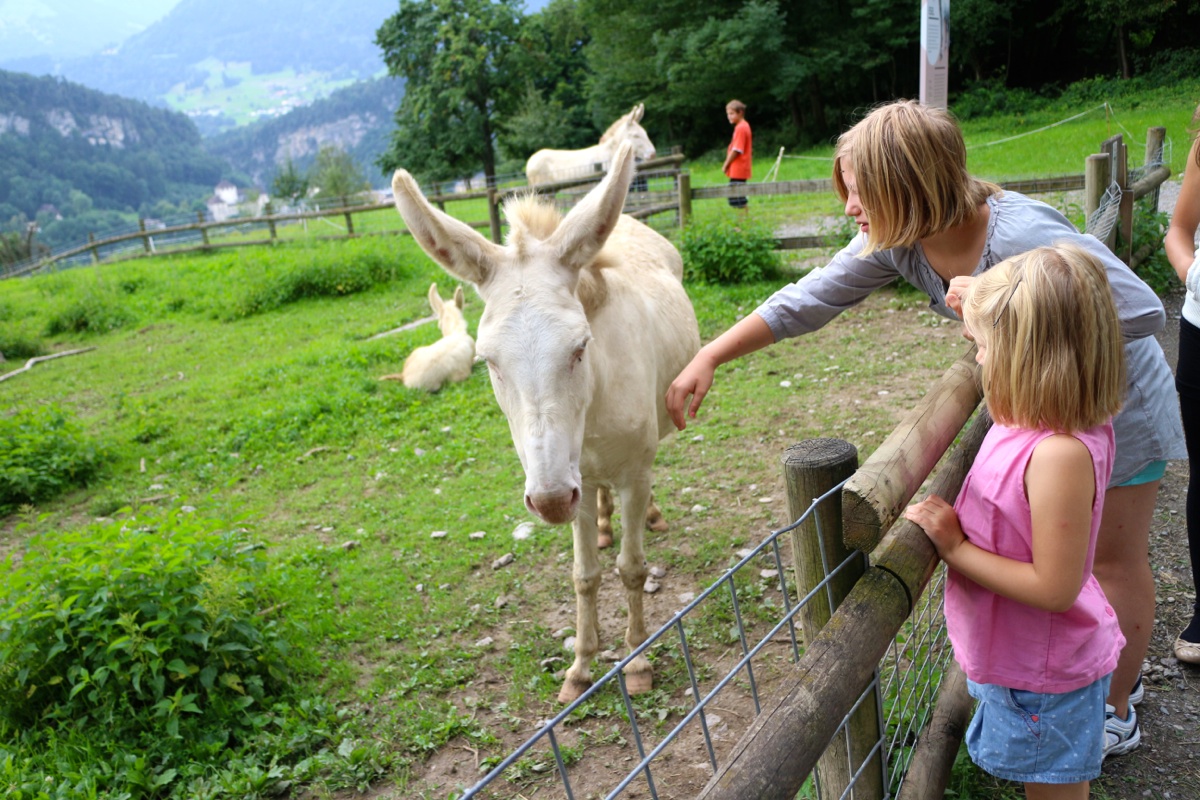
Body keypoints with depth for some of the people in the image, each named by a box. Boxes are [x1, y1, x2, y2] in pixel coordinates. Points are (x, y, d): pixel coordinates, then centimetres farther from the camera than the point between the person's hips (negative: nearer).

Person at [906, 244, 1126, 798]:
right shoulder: (1043, 421, -9)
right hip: (1025, 655, 8)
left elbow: (1053, 588, -31)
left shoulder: (1059, 455, -36)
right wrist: (983, 310, 1)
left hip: (1044, 677, -8)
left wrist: (954, 546, -26)